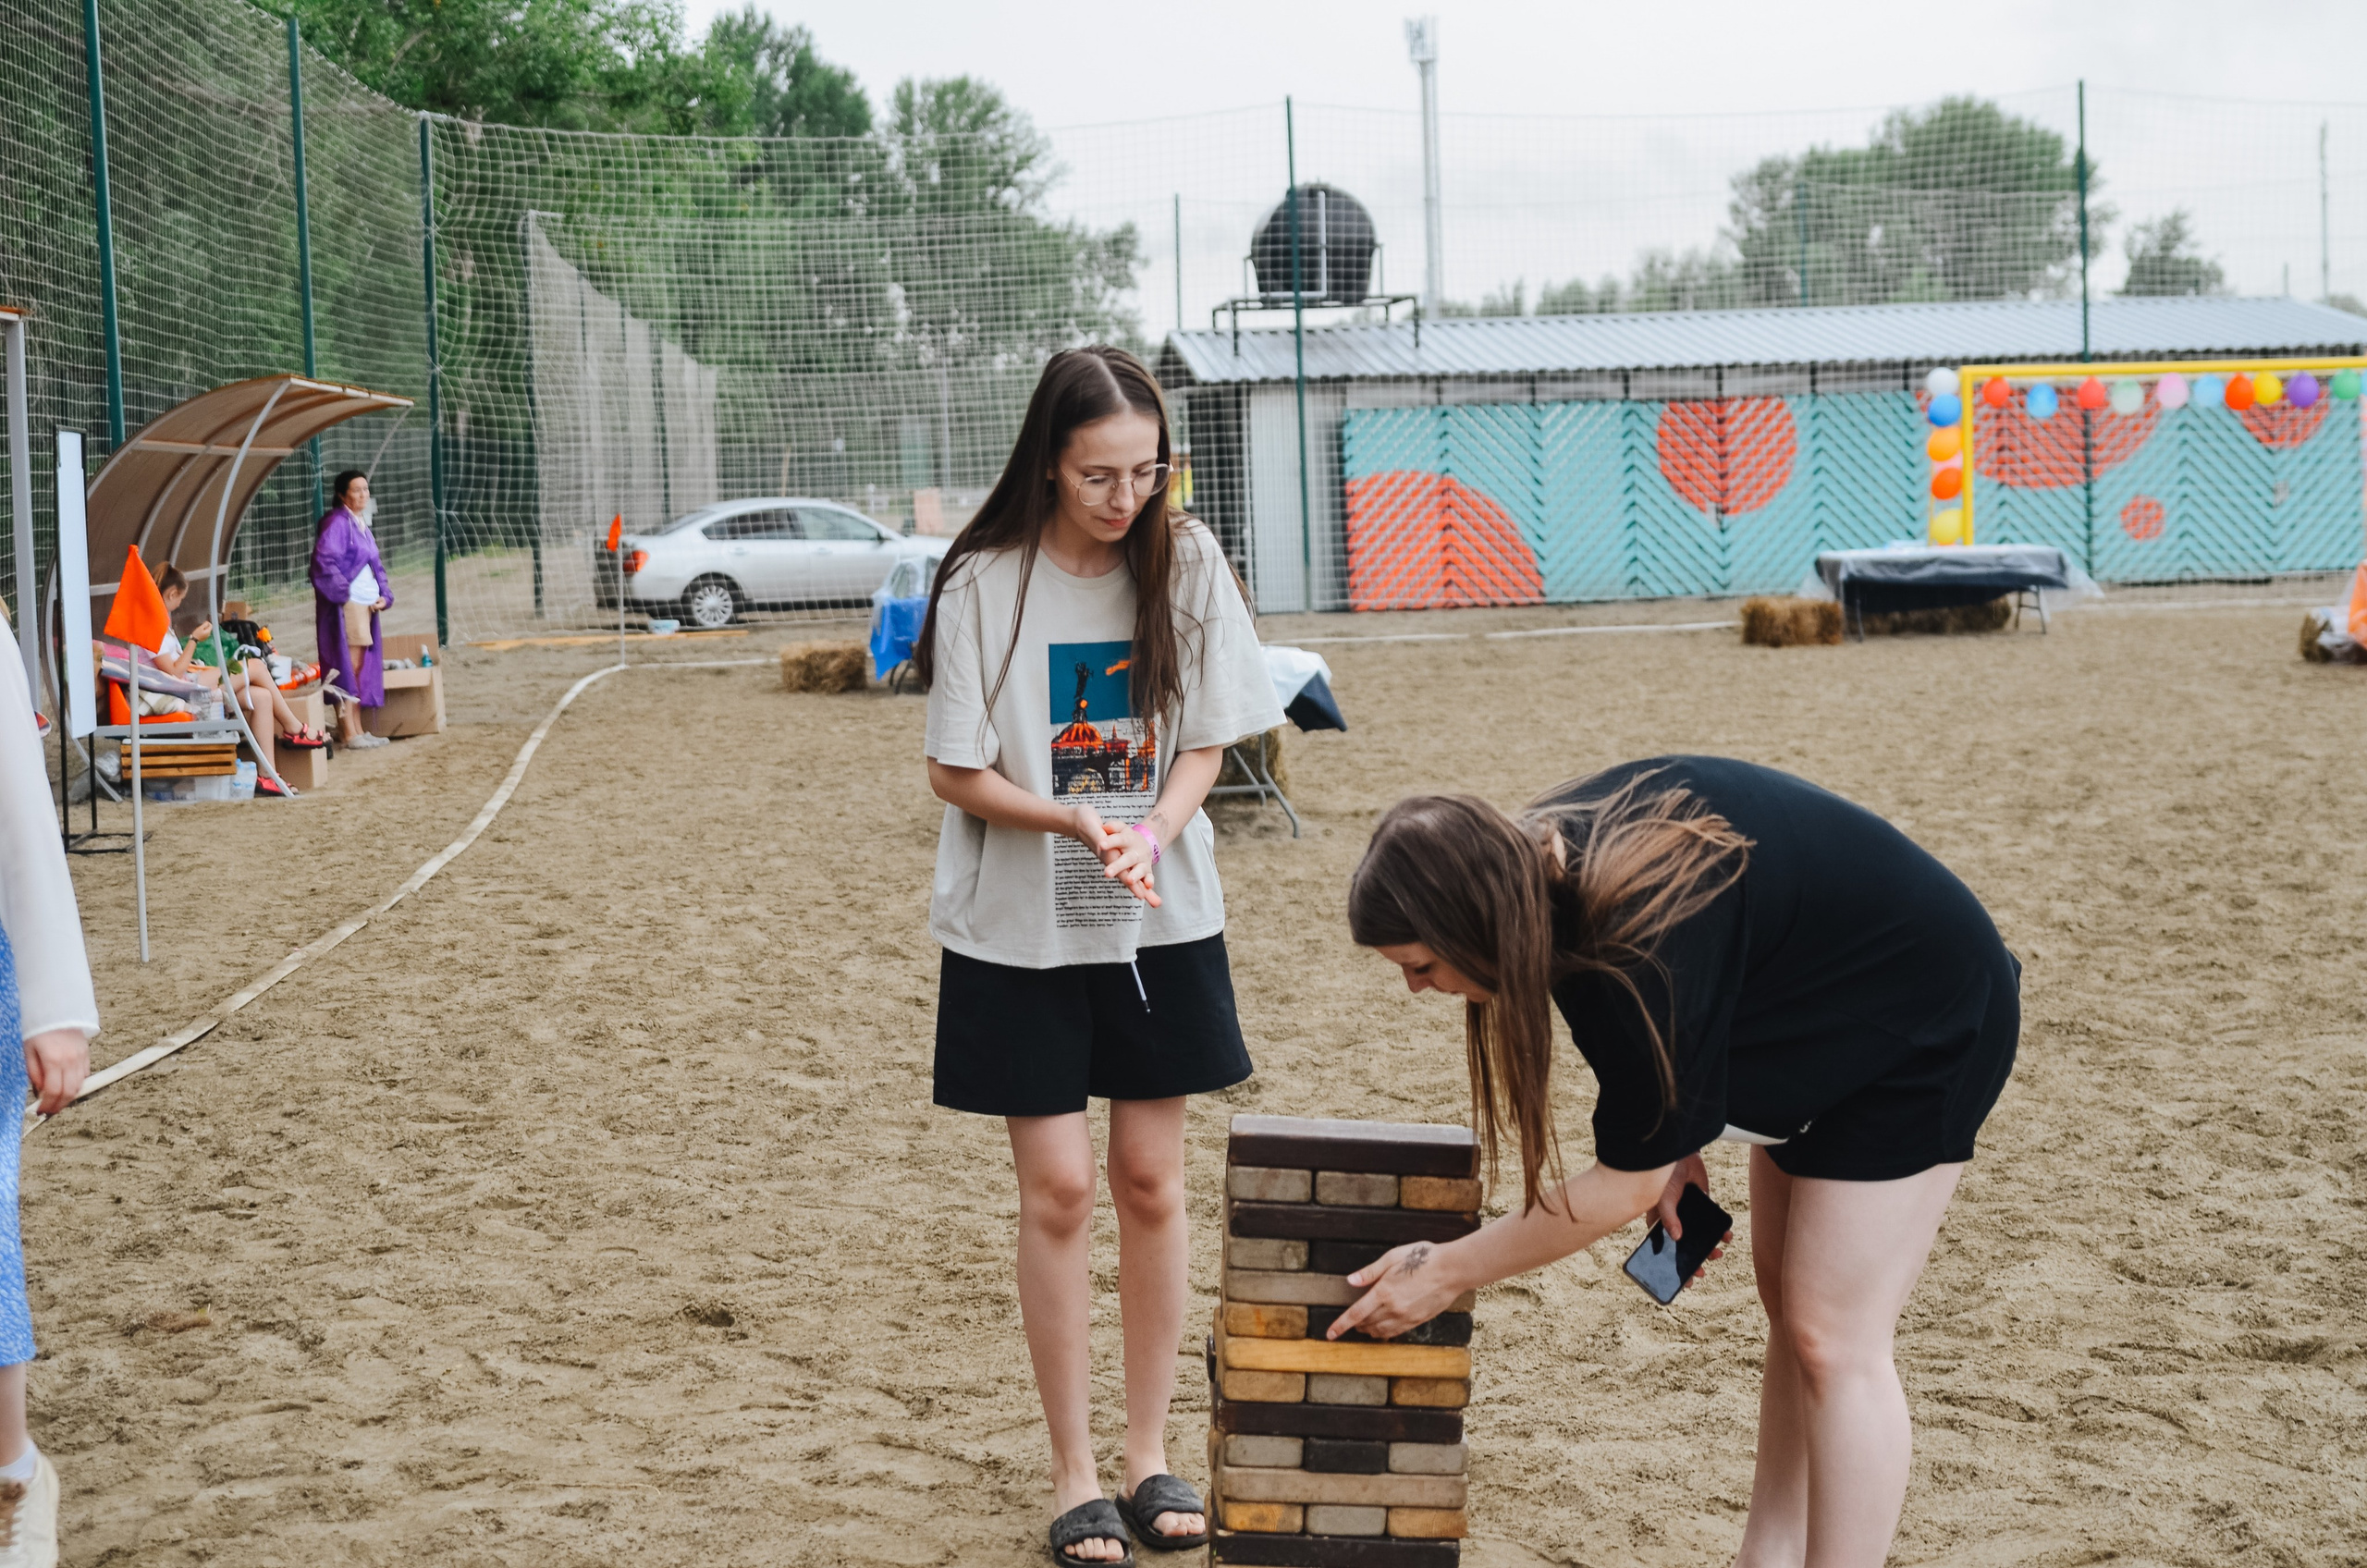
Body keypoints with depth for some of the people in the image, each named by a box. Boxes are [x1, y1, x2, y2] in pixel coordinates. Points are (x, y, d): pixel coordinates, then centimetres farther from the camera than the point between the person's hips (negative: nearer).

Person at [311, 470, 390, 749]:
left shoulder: (362, 524, 19)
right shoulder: (336, 523, -10)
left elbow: (376, 564, 23)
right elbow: (324, 559, -21)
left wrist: (384, 594, 9)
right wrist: (341, 590, -19)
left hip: (365, 605, 9)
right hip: (345, 604, -9)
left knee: (361, 669, 11)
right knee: (348, 666, -9)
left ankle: (357, 731, 16)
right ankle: (348, 733, -8)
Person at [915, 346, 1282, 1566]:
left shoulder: (1184, 562, -4)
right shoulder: (983, 585, -12)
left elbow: (1207, 742, 1)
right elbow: (955, 772, -7)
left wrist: (1150, 836, -19)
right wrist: (1078, 825, -23)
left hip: (1161, 925, 2)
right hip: (1019, 931, -2)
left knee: (1151, 1183, 7)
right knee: (1057, 1191, -1)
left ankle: (1149, 1456, 20)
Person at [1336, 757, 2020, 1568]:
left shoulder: (1639, 947, -38)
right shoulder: (1539, 854, -14)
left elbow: (1626, 1188, -25)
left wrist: (1445, 1273, -18)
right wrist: (1672, 1142, -3)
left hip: (1924, 1027, -9)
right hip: (1825, 1011, 9)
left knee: (1831, 1337, -8)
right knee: (1785, 1298, 13)